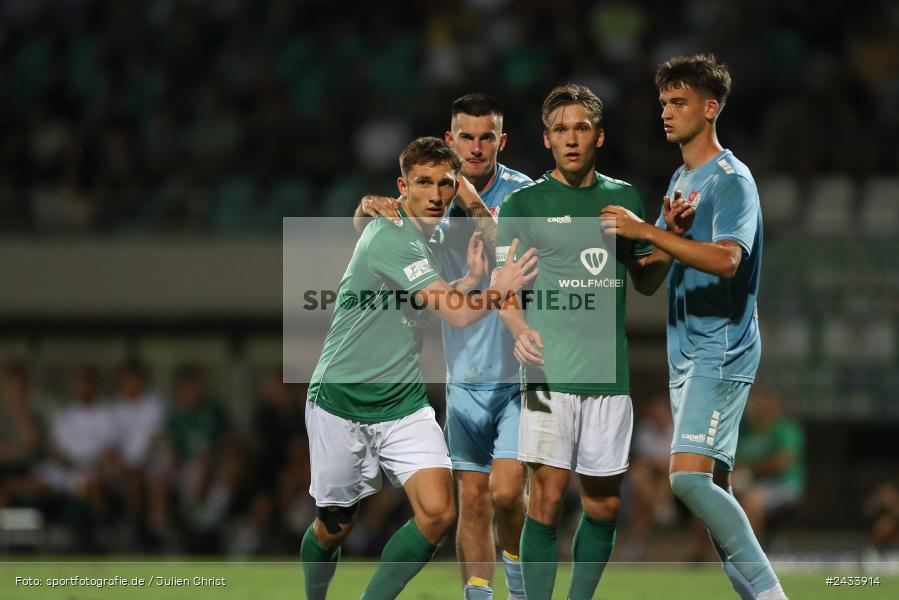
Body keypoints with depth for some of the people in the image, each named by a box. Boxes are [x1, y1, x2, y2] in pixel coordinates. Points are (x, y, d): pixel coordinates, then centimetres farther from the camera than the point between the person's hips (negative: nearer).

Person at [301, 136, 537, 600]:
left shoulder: (433, 238, 8)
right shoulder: (390, 237, -21)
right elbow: (458, 314, -22)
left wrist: (472, 279, 6)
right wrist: (499, 288, -5)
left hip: (403, 401, 7)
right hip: (341, 400, -7)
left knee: (437, 512, -13)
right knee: (334, 526, 7)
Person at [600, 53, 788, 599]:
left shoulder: (731, 179, -11)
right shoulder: (681, 179, 17)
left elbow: (726, 260, -27)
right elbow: (653, 268, 18)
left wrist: (649, 231, -28)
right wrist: (670, 232, -3)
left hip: (721, 351, -9)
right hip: (687, 351, 9)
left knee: (689, 477, -20)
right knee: (712, 485, 8)